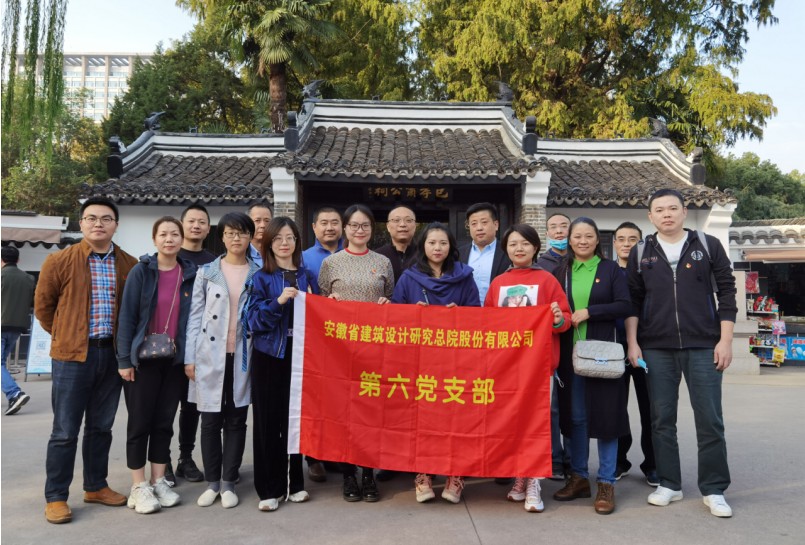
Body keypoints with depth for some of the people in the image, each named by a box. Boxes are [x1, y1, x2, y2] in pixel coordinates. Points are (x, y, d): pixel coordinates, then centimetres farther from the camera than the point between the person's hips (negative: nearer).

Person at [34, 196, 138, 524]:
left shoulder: (129, 265, 3)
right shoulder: (59, 261, -5)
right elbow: (43, 306, 3)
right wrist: (66, 337, 6)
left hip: (112, 354, 3)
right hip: (73, 355, -3)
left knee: (101, 426, 14)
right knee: (65, 430, 3)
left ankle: (96, 486, 28)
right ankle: (55, 497, 17)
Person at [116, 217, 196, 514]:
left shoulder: (191, 274, 3)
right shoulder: (141, 271, -5)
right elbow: (127, 316, -6)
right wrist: (124, 359, -10)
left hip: (176, 360, 3)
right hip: (144, 358, -3)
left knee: (165, 422, 10)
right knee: (140, 422, 4)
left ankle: (158, 481, 22)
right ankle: (139, 487, 16)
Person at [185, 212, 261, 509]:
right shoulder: (206, 272, 4)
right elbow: (195, 316, 3)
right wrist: (190, 358, -2)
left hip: (242, 356, 0)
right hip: (210, 355, 0)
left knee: (236, 420, 6)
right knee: (210, 421, 6)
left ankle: (228, 483, 18)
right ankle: (212, 482, 20)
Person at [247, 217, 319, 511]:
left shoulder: (306, 276, 9)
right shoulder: (261, 278, 1)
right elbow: (255, 321, -7)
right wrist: (278, 301, -20)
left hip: (299, 355, 2)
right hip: (269, 357, -2)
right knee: (268, 421, 1)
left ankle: (294, 483, 21)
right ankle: (269, 489, 13)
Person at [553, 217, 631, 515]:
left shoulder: (610, 269, 3)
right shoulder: (561, 271, 10)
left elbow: (624, 306, -5)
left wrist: (589, 312, -14)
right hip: (570, 353, 3)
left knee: (605, 414, 0)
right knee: (574, 415, 9)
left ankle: (606, 483, 11)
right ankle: (578, 477, 22)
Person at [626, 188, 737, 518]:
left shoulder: (708, 246, 3)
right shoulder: (641, 254, 7)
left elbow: (726, 292, 2)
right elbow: (633, 301, 7)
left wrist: (725, 340, -5)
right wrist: (632, 343, -1)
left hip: (703, 347, -1)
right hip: (656, 349, 2)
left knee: (710, 420, 3)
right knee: (662, 419, 7)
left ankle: (714, 490, 16)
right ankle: (669, 484, 20)